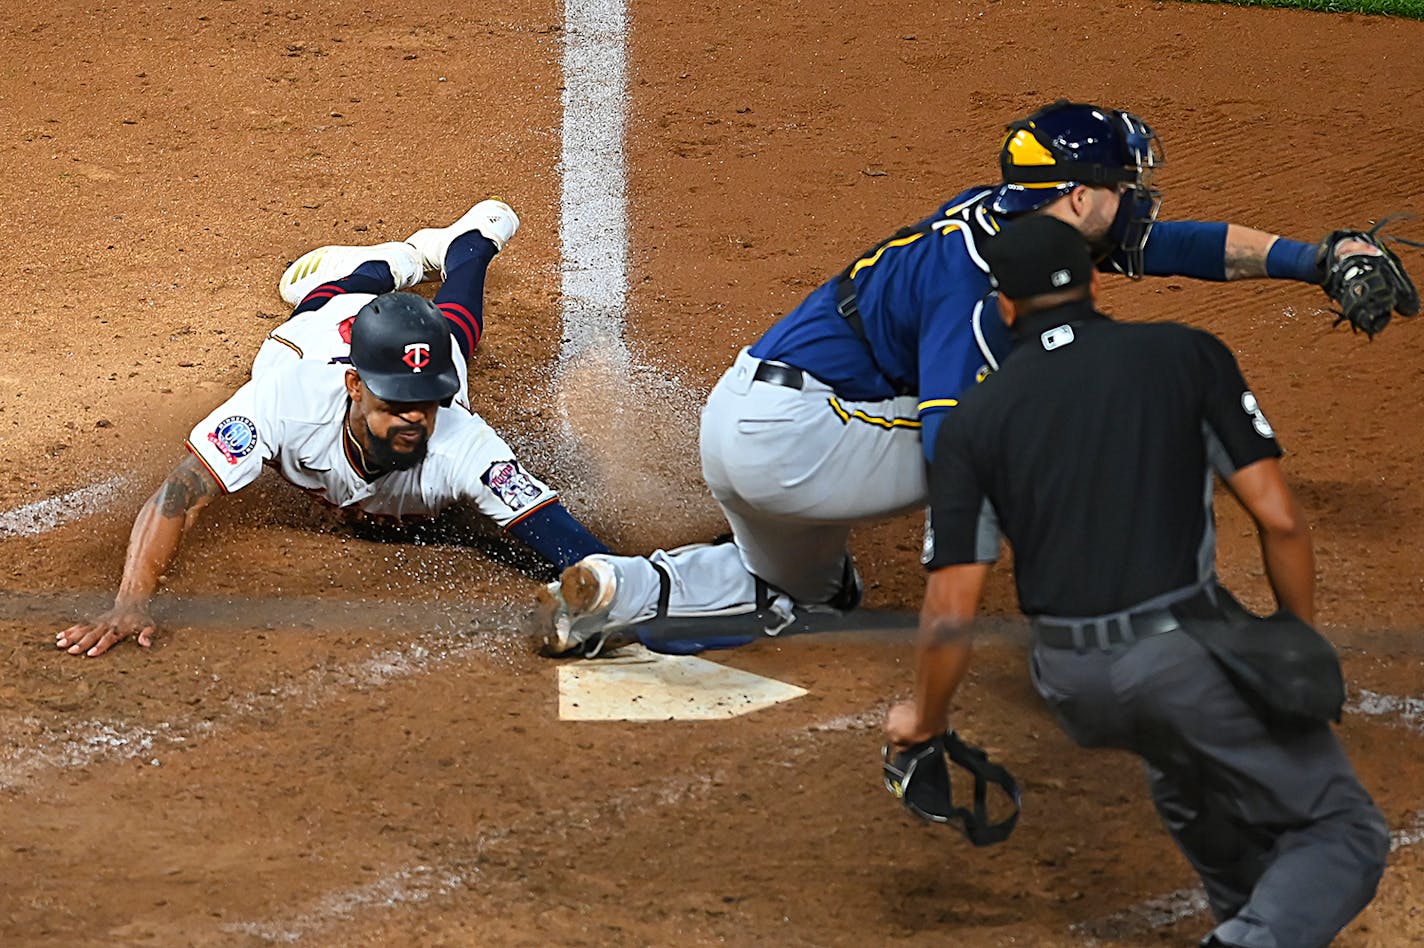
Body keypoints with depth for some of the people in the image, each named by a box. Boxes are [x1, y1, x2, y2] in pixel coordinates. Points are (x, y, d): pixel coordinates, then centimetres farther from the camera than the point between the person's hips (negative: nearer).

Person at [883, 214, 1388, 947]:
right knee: (1342, 837, 4)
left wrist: (925, 720, 20)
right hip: (1183, 657, -4)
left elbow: (951, 610, 3)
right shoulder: (1187, 355, 3)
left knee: (1185, 755, 36)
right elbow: (1278, 518, -2)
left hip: (1073, 689, 4)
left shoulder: (973, 419, 7)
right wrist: (1302, 645, 13)